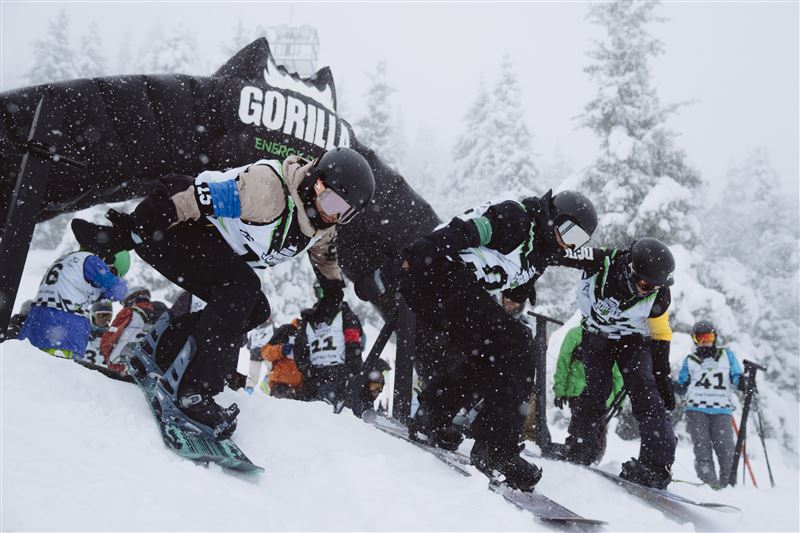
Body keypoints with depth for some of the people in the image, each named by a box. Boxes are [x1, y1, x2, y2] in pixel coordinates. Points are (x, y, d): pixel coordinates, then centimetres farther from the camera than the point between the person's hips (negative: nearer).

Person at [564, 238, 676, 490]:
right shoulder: (599, 263, -34)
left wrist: (664, 378, -3)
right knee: (595, 391, -7)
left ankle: (657, 465, -15)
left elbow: (660, 336, -8)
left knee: (646, 393, -16)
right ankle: (578, 455, 9)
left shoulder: (657, 296, -25)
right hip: (596, 336, 0)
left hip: (633, 340, 0)